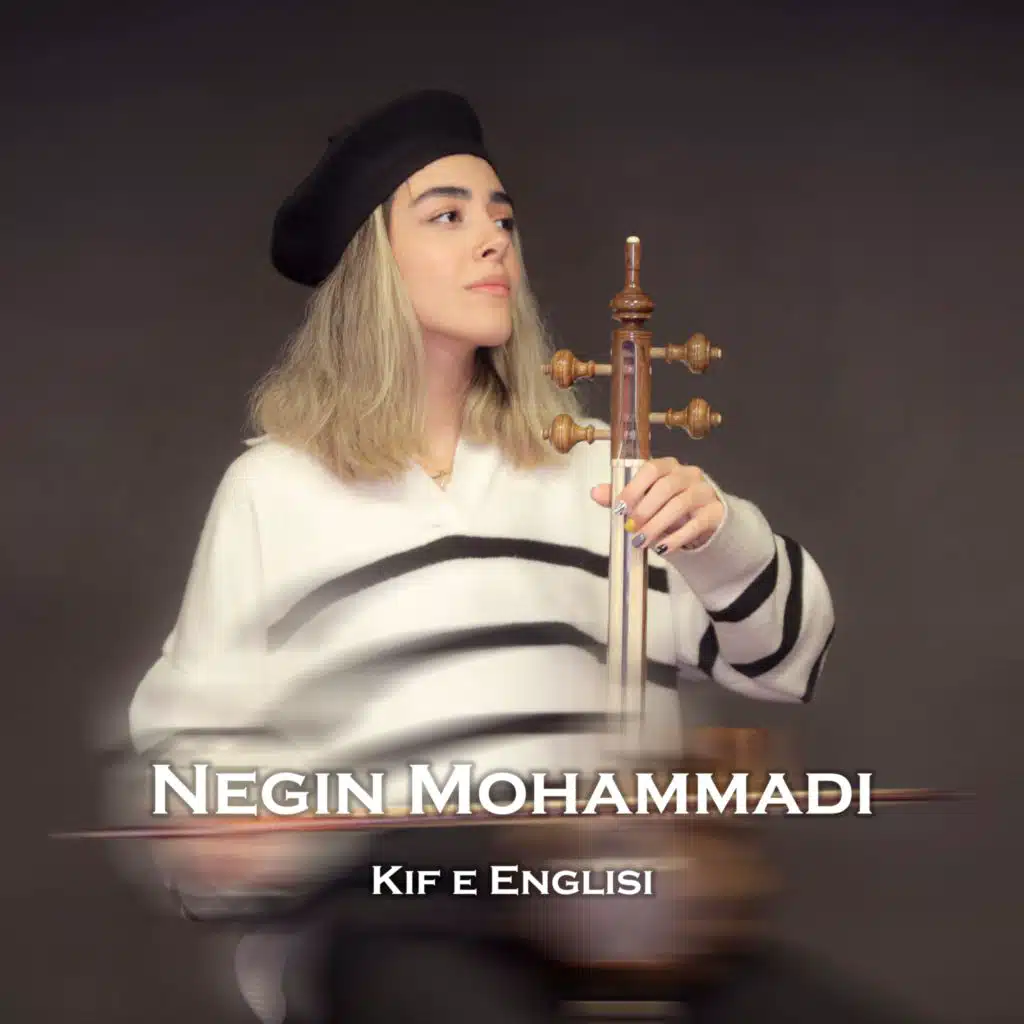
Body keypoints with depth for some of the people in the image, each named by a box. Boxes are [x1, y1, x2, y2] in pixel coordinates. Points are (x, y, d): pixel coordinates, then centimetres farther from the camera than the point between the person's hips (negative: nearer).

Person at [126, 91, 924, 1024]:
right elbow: (193, 725, 15)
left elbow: (788, 657, 17)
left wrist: (720, 534, -3)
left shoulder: (588, 461, 21)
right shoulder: (275, 484, 14)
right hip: (388, 898, -3)